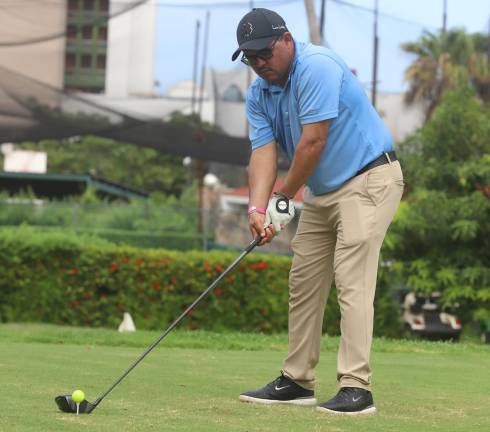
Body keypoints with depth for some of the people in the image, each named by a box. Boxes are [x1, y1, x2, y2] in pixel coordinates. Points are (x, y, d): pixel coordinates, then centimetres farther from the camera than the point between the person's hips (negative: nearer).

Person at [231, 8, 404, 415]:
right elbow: (263, 152, -5)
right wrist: (257, 208, -22)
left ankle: (357, 388, -20)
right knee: (303, 282, 10)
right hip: (322, 191, 9)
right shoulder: (259, 95, 4)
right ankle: (297, 381, 18)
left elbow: (313, 142, -24)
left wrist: (283, 197, -12)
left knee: (351, 281, -17)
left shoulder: (317, 66, -22)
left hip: (368, 180, -9)